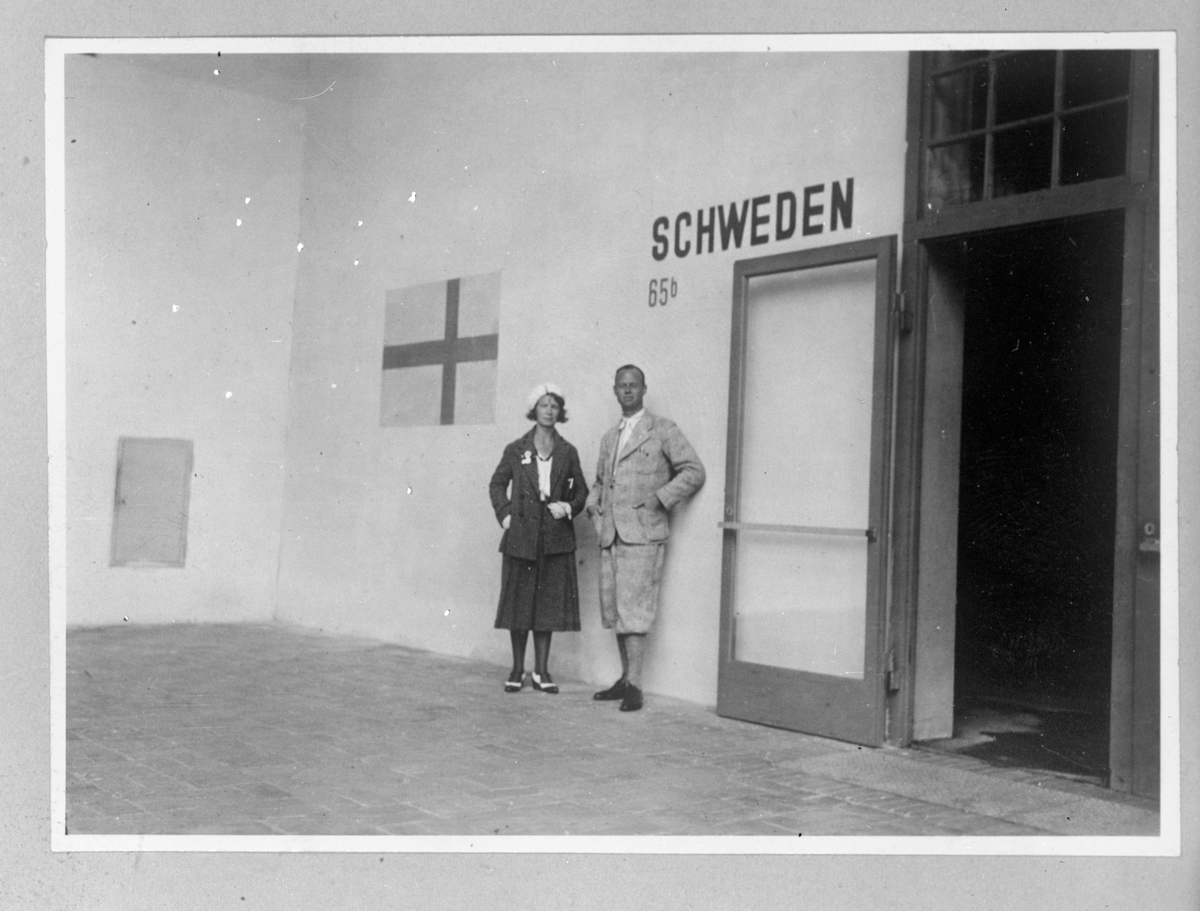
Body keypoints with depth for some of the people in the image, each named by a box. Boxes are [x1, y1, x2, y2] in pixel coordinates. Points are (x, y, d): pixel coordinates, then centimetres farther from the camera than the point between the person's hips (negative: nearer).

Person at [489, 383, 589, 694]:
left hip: (555, 538, 1)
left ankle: (541, 671, 13)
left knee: (549, 604, 4)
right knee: (519, 602, 4)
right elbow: (497, 484, 12)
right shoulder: (516, 450, 3)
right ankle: (518, 670, 15)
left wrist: (569, 508, -5)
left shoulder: (567, 452, 6)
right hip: (521, 535, -1)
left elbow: (581, 490, 13)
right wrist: (505, 514, -1)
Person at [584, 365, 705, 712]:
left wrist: (659, 499, -12)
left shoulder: (663, 430, 0)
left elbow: (693, 471, -4)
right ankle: (625, 679, 17)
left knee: (633, 607, -12)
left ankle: (634, 686, -11)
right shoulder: (609, 438, 20)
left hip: (643, 534, -7)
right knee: (615, 609, 8)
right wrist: (593, 501, 10)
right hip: (611, 536, 7)